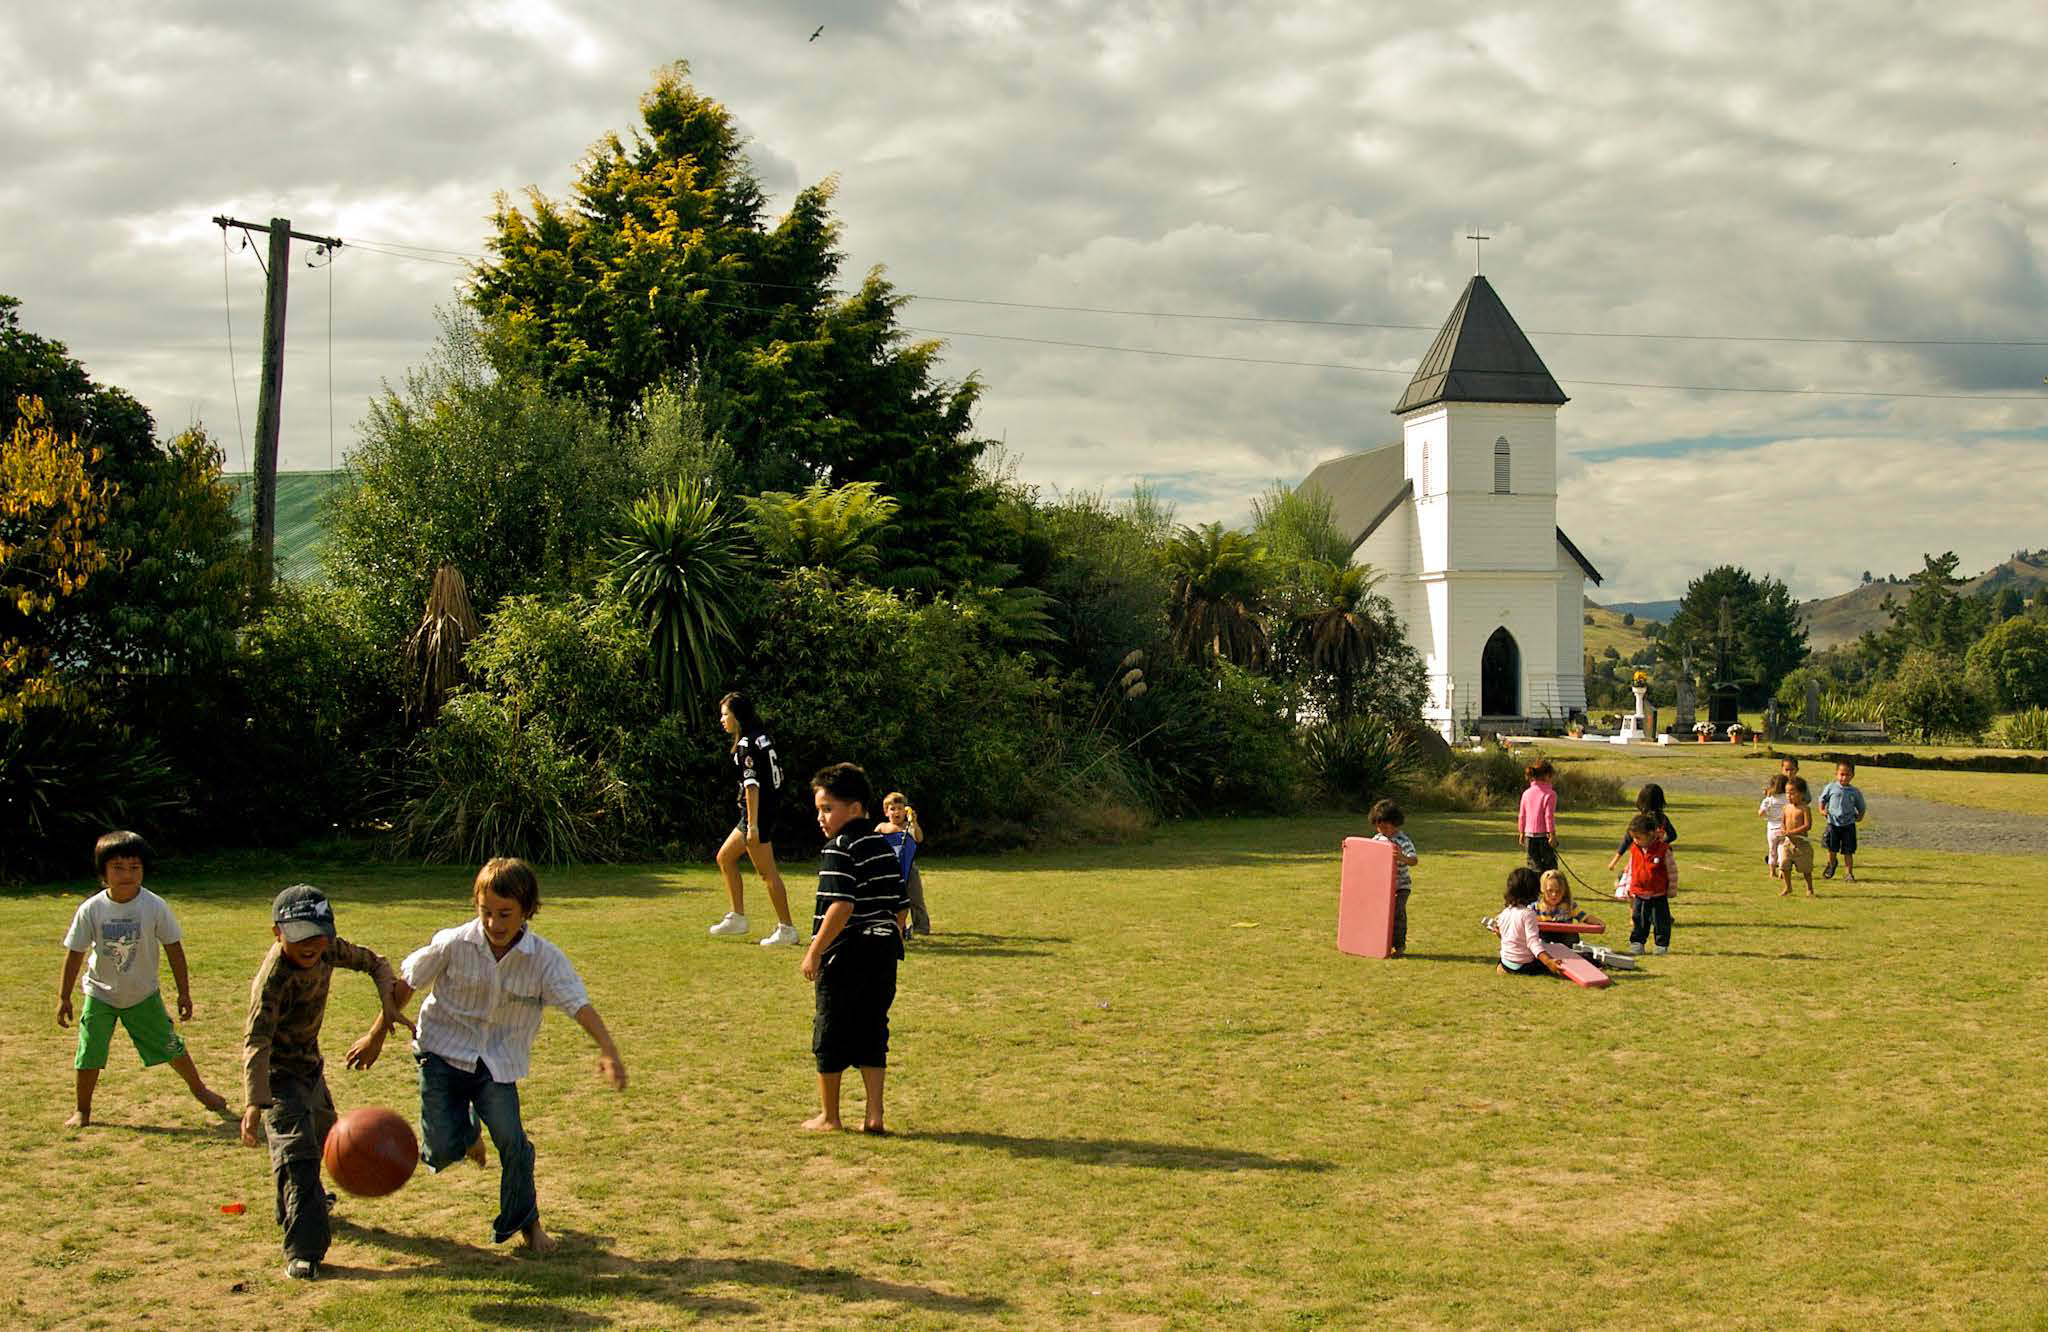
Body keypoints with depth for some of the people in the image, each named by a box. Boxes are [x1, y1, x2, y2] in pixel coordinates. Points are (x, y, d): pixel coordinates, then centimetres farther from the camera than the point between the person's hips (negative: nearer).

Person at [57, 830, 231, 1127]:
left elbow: (173, 948, -8)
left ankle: (199, 1089, 30)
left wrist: (184, 992, -5)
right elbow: (75, 954, -7)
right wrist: (63, 997, -5)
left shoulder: (154, 906, -16)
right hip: (100, 994, 0)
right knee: (88, 1055, -1)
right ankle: (82, 1110, 20)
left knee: (170, 1046, 7)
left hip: (143, 994, 0)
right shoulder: (91, 910, -17)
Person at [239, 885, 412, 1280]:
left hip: (310, 1063, 8)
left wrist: (389, 1006, -12)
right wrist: (254, 1101, -52)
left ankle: (305, 1202, 54)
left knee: (322, 1135, 26)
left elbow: (372, 962, 5)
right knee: (297, 1154, -17)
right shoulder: (274, 977, -34)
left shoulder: (328, 948, -13)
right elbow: (256, 1041, -41)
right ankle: (303, 1252, -13)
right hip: (279, 1073, -8)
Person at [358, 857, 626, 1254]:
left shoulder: (544, 958, -13)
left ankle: (525, 1221, 13)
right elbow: (406, 984, 0)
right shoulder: (453, 944, -14)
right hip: (444, 1051, 0)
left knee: (512, 1142, -12)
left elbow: (579, 1004, -20)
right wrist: (376, 1037, 6)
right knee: (441, 1152, -7)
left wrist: (608, 1051, -36)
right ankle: (467, 1129, 32)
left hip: (498, 1062, 0)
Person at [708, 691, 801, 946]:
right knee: (725, 857, 18)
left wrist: (752, 825, -24)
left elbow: (752, 785, -22)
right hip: (771, 809, 10)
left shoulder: (746, 745, -16)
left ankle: (787, 929, -1)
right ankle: (737, 918, 20)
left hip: (758, 812, -10)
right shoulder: (763, 738, 12)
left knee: (767, 872, -5)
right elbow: (777, 774, 17)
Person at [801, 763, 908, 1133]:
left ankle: (829, 1115, 16)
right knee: (872, 1031, 10)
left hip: (846, 956, -7)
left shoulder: (839, 849, -12)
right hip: (884, 953, 7)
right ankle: (874, 1115, 4)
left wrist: (814, 951, -17)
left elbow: (841, 906, -22)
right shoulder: (884, 848, 12)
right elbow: (901, 906, 14)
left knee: (830, 1035, 6)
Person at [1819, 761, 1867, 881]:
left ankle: (1848, 873, 10)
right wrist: (1822, 810, 3)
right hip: (1833, 823, 0)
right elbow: (1822, 799, 13)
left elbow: (1861, 807, 15)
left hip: (1849, 824, 0)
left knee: (1848, 851, 2)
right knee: (1832, 849, 8)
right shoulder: (1831, 788, -2)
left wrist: (1860, 816, 6)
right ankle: (1831, 865, 34)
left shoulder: (1855, 792, 1)